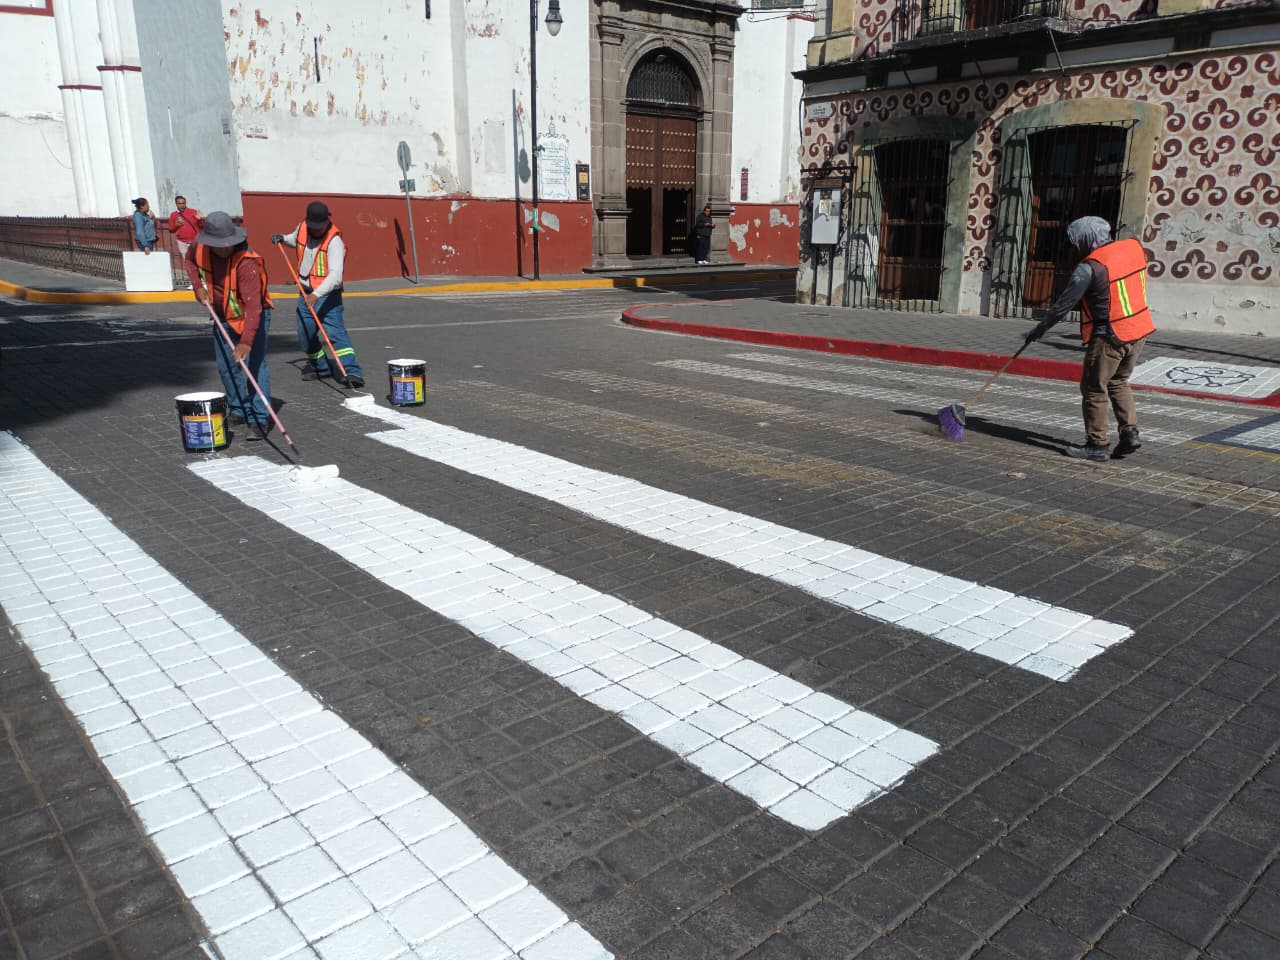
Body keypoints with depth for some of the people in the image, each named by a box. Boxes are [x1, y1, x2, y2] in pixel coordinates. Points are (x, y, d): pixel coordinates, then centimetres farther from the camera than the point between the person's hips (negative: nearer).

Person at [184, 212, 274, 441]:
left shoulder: (247, 263, -34)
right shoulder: (200, 246, -14)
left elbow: (253, 306, -41)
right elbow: (190, 261, 12)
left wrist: (246, 342, -49)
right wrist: (198, 286, -6)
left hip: (253, 316, -7)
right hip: (223, 316, 7)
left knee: (255, 364, -16)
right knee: (226, 366, 13)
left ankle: (260, 419, -14)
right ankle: (239, 411, 29)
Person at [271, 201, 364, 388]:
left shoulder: (334, 240, -19)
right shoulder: (302, 228, 1)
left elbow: (335, 274, -31)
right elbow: (295, 240, 28)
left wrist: (317, 294, -43)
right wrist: (282, 238, 6)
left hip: (327, 294, -7)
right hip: (306, 293, 7)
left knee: (335, 331, -22)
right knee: (305, 336, 12)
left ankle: (352, 372, -28)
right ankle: (320, 367, 32)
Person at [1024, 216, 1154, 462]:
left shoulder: (1089, 267, -17)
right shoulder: (1135, 247, 4)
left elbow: (1064, 304, -13)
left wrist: (1040, 329, -1)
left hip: (1109, 335, -8)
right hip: (1140, 330, 8)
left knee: (1094, 388, 4)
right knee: (1118, 381, 22)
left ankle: (1097, 444, 9)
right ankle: (1130, 432, 16)